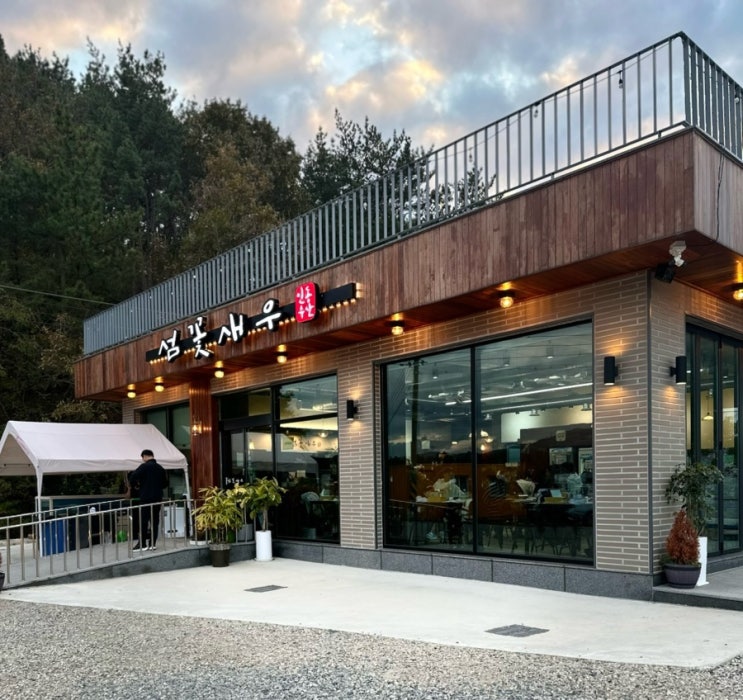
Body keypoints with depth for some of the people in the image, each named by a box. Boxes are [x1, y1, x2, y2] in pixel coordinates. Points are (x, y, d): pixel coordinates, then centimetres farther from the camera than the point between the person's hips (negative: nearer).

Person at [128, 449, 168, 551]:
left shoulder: (144, 466, -9)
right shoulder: (160, 468, 9)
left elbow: (132, 477, -16)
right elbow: (165, 483, 16)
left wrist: (134, 485, 2)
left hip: (146, 498, -6)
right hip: (157, 498, 6)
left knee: (143, 521, -1)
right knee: (155, 520, 9)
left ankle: (142, 544, -1)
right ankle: (153, 543, 10)